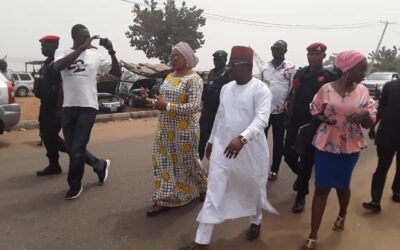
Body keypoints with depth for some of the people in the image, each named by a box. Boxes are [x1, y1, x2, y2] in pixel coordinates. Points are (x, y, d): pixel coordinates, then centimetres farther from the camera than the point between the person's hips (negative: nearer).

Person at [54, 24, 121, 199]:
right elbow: (58, 66, -20)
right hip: (68, 107, 3)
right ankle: (100, 166, 33)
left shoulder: (95, 55, 5)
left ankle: (74, 185, 15)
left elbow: (117, 73, 5)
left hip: (88, 107, -3)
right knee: (72, 149, 11)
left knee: (77, 149, -4)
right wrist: (82, 47, -24)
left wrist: (112, 52, -10)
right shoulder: (62, 53, 4)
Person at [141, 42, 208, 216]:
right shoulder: (169, 76, 11)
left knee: (187, 161, 8)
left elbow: (194, 106, -24)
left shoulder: (193, 79, -14)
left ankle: (203, 187, 35)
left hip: (184, 129, -7)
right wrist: (150, 100, 0)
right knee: (164, 161, 7)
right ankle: (165, 199, 17)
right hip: (165, 128, 8)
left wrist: (166, 107, -27)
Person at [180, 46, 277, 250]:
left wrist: (242, 139, -41)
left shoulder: (260, 89, -13)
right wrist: (211, 140, 19)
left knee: (253, 188, 17)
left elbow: (261, 118, -27)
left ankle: (256, 221, 47)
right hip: (222, 147, 5)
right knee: (214, 192, 2)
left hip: (250, 149, -5)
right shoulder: (226, 88, 7)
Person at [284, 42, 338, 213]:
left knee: (307, 161, 4)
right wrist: (289, 105, -2)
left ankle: (301, 197, 22)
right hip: (295, 123, 4)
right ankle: (301, 176, 40)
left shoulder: (331, 77, -5)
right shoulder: (300, 73, 8)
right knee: (289, 155, 6)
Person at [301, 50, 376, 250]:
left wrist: (365, 114, -22)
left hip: (350, 147, 2)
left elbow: (370, 123, 0)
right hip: (326, 145, -2)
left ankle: (342, 215, 51)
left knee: (342, 185, 18)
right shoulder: (326, 89, -8)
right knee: (321, 188, 1)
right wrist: (324, 118, -17)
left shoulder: (363, 91, -2)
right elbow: (314, 113, 4)